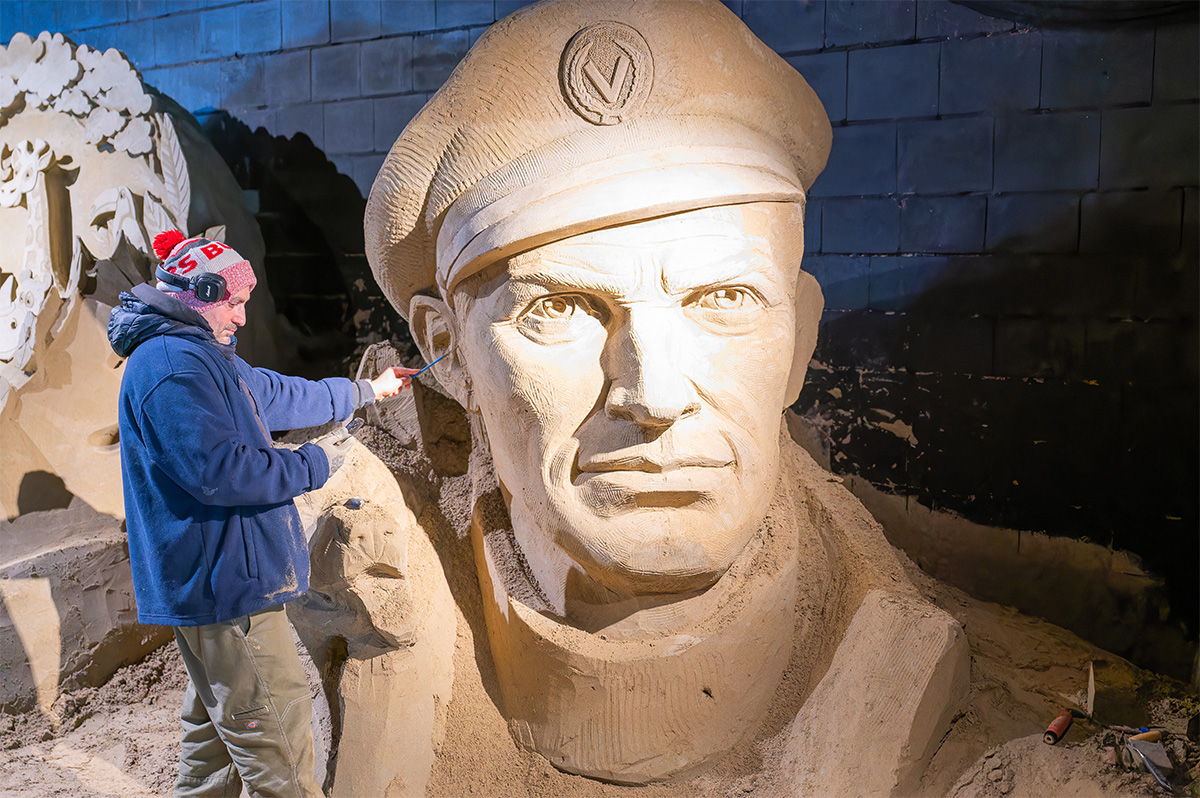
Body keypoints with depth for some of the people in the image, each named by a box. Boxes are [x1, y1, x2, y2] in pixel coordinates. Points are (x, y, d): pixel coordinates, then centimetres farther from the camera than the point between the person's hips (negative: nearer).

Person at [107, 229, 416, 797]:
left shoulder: (203, 357, 18)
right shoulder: (173, 365, -18)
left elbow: (282, 396, 28)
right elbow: (217, 469, -27)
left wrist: (365, 390, 34)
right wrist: (313, 464, -15)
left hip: (214, 581, 12)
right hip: (224, 583, -12)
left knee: (217, 724, 22)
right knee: (276, 730, -6)